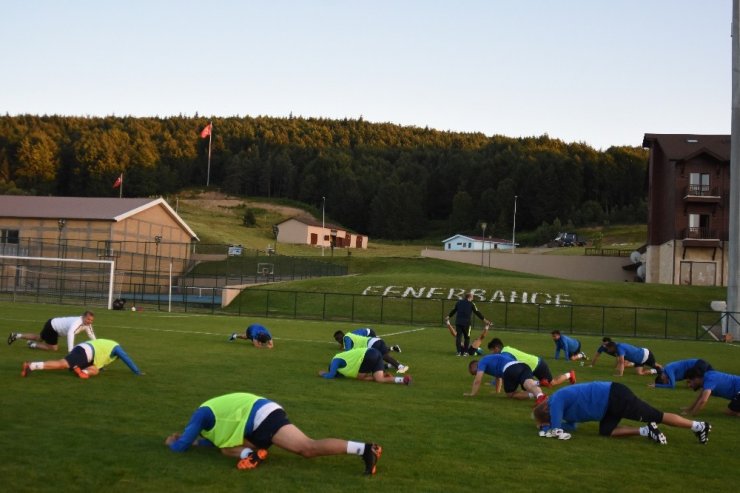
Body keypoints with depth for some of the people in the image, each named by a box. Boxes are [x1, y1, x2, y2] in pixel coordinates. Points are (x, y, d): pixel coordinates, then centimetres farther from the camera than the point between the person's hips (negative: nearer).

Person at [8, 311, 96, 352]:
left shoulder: (87, 324, -9)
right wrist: (70, 350, -54)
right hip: (51, 326, -9)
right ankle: (33, 345, 12)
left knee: (39, 338, 27)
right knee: (53, 348, -5)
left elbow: (91, 335, 5)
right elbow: (70, 333, -51)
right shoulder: (77, 322, -36)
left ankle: (17, 335, 38)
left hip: (54, 324, 9)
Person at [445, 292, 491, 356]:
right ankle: (465, 352, 6)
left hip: (458, 322, 3)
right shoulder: (471, 304, -1)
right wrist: (484, 320, 7)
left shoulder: (459, 302, 12)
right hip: (466, 323, -3)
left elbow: (453, 310, 22)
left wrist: (448, 316, 37)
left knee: (458, 336, 3)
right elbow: (477, 313, 1)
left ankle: (459, 351, -1)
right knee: (467, 337, 8)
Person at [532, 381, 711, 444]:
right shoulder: (561, 401, 18)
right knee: (606, 431, 4)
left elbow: (558, 431, -15)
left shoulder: (556, 401, -12)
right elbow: (571, 425, 26)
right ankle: (647, 431, 0)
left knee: (658, 417, -4)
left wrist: (545, 428, 4)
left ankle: (699, 426, 3)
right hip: (609, 403, 10)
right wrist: (547, 425, 15)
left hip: (614, 397, -10)